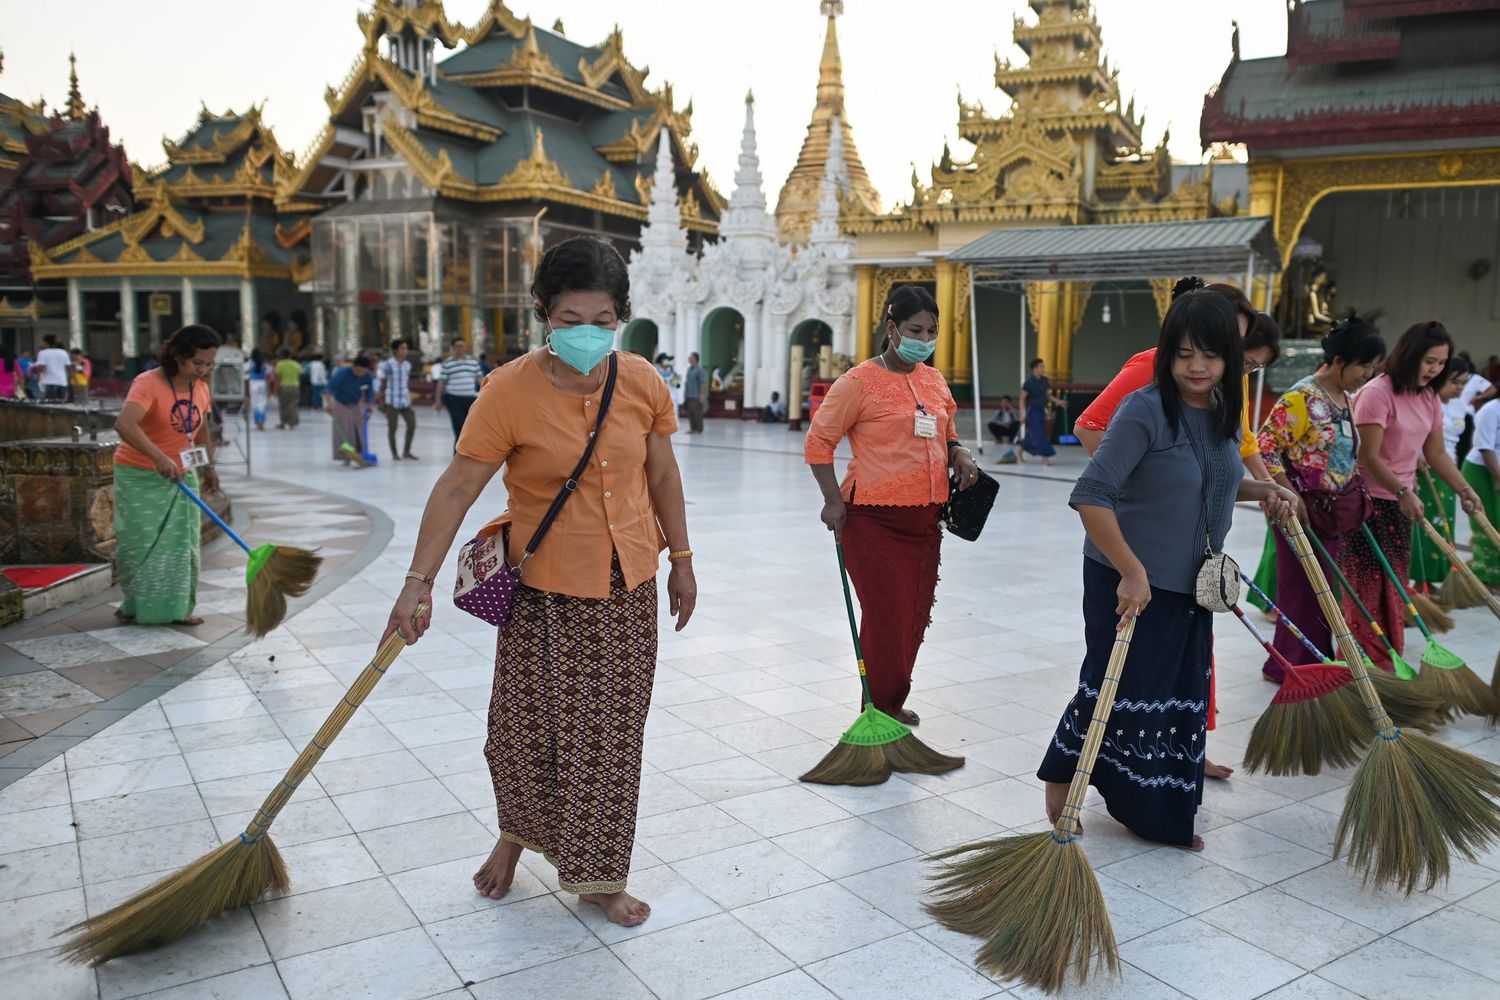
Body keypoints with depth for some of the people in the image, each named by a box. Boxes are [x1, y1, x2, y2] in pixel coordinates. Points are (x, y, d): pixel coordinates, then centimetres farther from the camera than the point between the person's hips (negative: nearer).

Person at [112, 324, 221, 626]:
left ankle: (177, 607, 15)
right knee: (141, 543, 0)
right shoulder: (148, 383, -22)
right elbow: (124, 424, -39)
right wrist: (158, 457, -50)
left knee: (182, 544, 6)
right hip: (140, 477, -6)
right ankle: (137, 605, 19)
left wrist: (208, 466, 17)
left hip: (182, 476, 6)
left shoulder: (201, 388, 0)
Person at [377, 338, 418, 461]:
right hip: (391, 401, -6)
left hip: (405, 401, 6)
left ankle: (407, 451, 17)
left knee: (412, 424, 3)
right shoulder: (387, 365, -7)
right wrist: (381, 401, -6)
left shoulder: (407, 365, 9)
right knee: (392, 427, 2)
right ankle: (394, 453, 14)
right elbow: (382, 384, -5)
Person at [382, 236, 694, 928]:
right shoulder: (510, 391, -16)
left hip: (626, 587, 3)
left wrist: (681, 560, 11)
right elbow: (457, 487, -16)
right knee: (529, 724, 6)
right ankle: (516, 834, 39)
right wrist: (419, 580, -20)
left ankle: (597, 876, 28)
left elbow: (662, 475, 7)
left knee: (612, 733, 10)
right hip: (545, 590, -3)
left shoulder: (643, 384, -5)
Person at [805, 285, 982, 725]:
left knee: (915, 617, 14)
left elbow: (946, 437, 23)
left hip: (924, 520, 7)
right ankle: (878, 713, 13)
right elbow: (818, 441, -7)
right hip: (874, 519, -7)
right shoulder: (860, 381, -9)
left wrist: (960, 456, 1)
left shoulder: (934, 380, 11)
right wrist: (834, 500, -14)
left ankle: (892, 704, 32)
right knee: (887, 618, -3)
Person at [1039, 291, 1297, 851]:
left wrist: (1262, 490, 6)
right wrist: (1131, 571, -25)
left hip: (1188, 585, 7)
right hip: (1127, 580, -7)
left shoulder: (1223, 412, 5)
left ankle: (1162, 816, 31)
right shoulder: (1145, 410, -19)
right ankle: (1061, 784, 27)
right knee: (1118, 688, 3)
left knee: (1182, 696, 14)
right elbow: (1090, 496, -25)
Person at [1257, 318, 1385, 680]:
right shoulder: (1301, 399, -17)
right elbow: (1264, 449, -19)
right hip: (1301, 510, -8)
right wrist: (1292, 497, -20)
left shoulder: (1349, 398, 10)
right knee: (1301, 588, 0)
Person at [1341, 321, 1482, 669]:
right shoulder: (1377, 392, -16)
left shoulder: (1429, 397, 9)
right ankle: (1364, 656, 6)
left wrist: (1463, 489, 2)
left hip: (1401, 501, 8)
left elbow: (1436, 453, 12)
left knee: (1395, 582, 12)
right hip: (1370, 500, -8)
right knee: (1368, 583, -3)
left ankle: (1389, 656, 20)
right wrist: (1403, 491, -21)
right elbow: (1369, 456, -19)